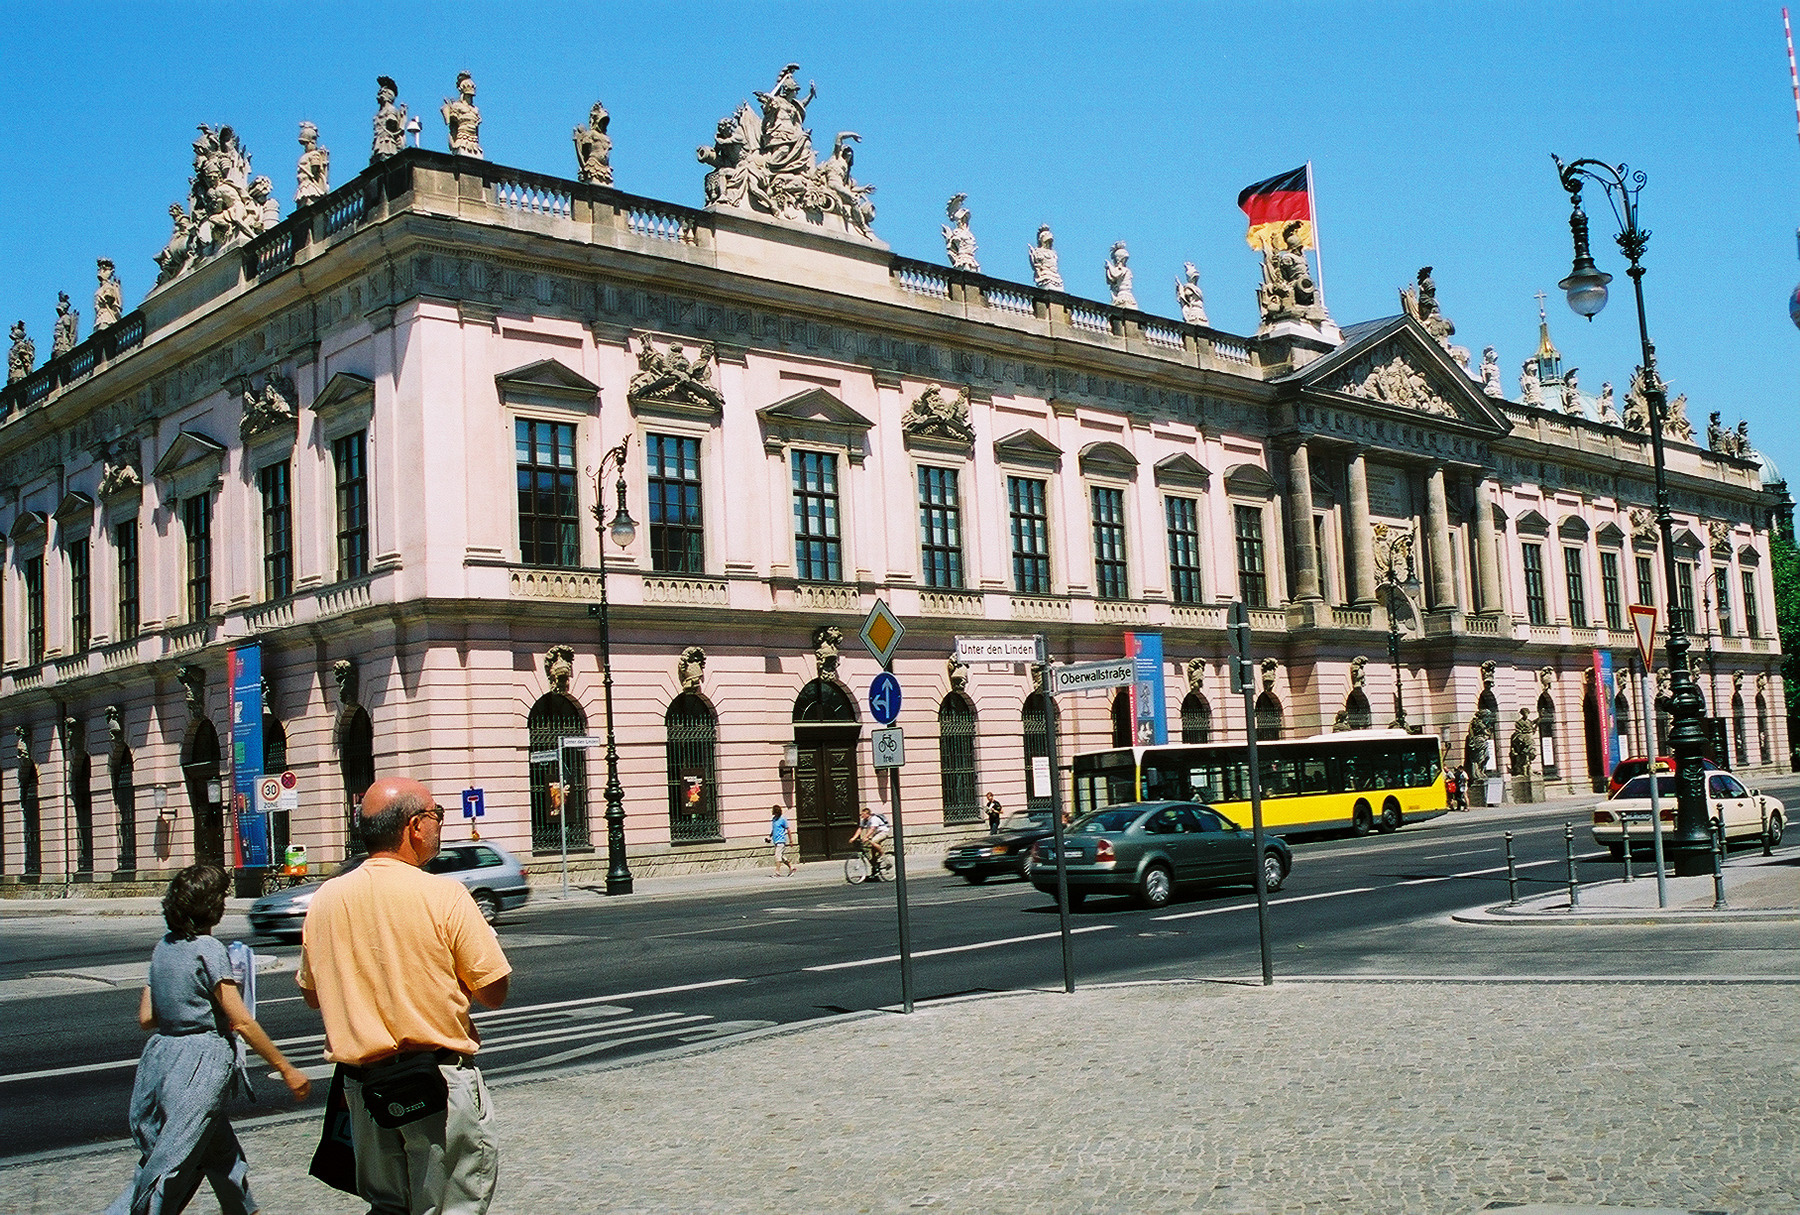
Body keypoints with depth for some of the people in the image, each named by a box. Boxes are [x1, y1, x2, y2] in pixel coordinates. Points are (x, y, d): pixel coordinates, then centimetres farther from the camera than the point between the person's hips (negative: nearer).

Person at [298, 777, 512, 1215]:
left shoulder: (326, 898, 1)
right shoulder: (443, 895, -14)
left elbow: (312, 994, 14)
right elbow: (493, 992, -9)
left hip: (360, 1080, 5)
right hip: (438, 1078, -5)